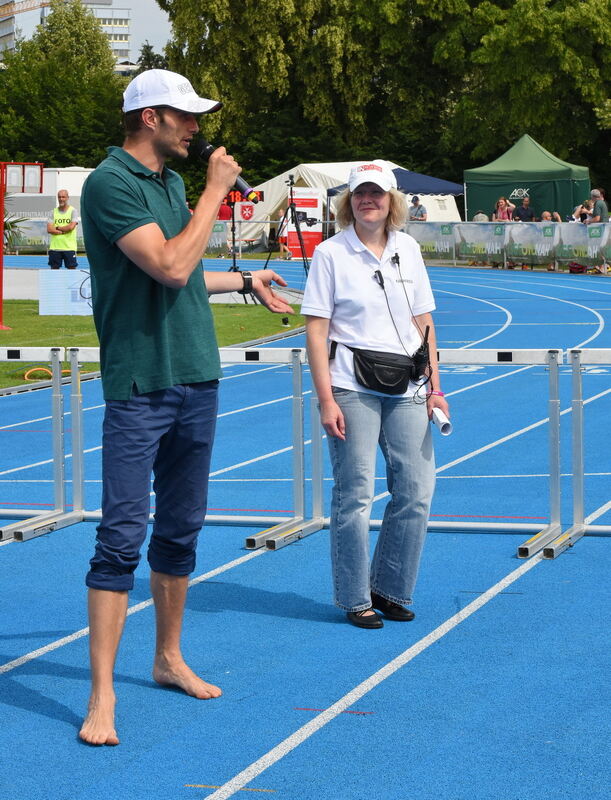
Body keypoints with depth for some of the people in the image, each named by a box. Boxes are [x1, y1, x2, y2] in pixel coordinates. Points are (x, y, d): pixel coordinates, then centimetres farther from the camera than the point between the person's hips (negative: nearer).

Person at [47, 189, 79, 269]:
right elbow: (49, 229, -3)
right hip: (55, 246, 3)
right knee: (54, 268, 5)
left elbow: (71, 227, -13)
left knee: (72, 268, -1)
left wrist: (57, 228, -4)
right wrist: (63, 231, -11)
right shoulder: (53, 211, 8)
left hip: (69, 247, -3)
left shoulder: (73, 211, 1)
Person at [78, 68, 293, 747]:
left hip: (197, 379, 8)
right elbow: (170, 266, -23)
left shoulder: (173, 181, 14)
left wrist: (246, 280, 33)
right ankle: (102, 693, -6)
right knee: (122, 535, -9)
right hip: (139, 386, -8)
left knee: (180, 531, 15)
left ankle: (169, 659, 28)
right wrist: (215, 191, -14)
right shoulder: (111, 183, -13)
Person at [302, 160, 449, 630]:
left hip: (407, 391, 4)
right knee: (355, 495, -3)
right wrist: (326, 400, -11)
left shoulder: (409, 249, 11)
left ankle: (391, 590, 17)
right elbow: (316, 330, -4)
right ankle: (355, 599, 10)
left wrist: (434, 385, 8)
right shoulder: (330, 254, -2)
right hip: (352, 391, -4)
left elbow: (424, 322, 15)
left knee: (416, 492, 1)